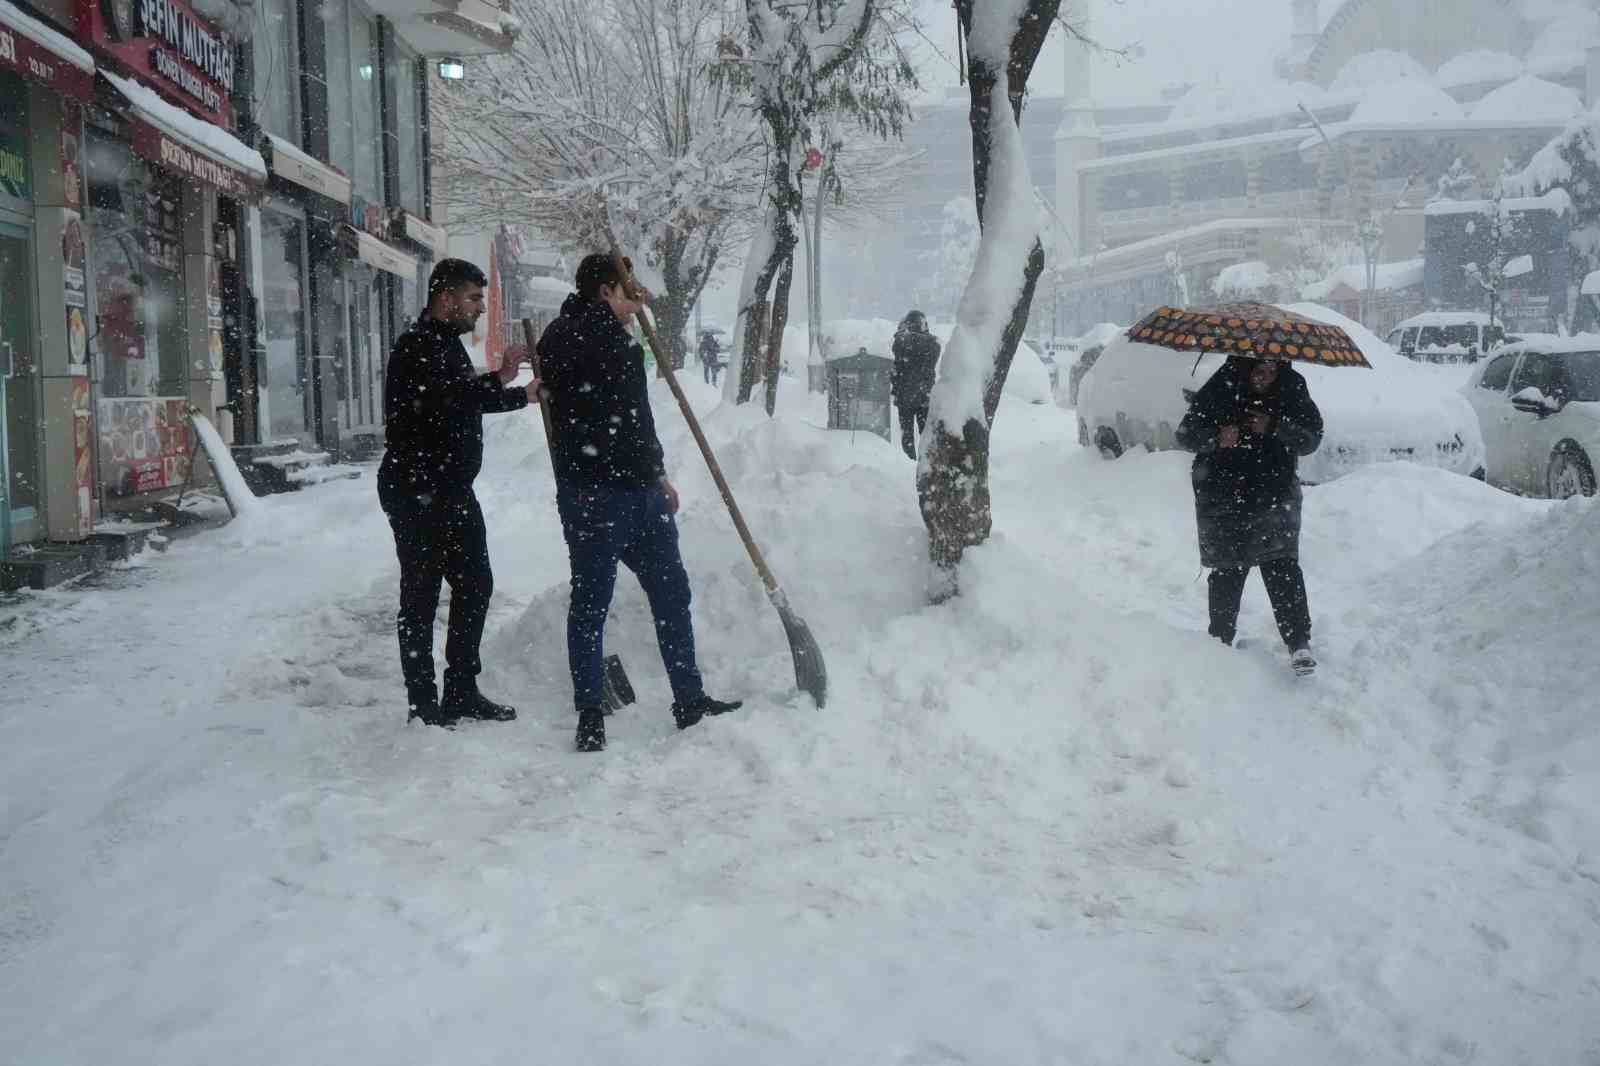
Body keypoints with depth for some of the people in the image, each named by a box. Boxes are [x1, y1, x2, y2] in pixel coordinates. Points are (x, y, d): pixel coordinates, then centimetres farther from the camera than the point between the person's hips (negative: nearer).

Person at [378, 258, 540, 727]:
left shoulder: (447, 342, 18)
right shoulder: (417, 345, -15)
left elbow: (467, 400, 31)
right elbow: (442, 399, -31)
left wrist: (524, 395, 32)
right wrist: (498, 380, -34)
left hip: (453, 491, 10)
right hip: (417, 493, -10)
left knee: (475, 584, 13)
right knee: (421, 595, -3)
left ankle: (462, 692, 22)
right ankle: (424, 704, 4)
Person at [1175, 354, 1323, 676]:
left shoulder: (1292, 389, -4)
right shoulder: (1221, 388, -10)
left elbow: (1311, 437, -5)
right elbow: (1185, 434, -8)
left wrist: (1274, 428, -21)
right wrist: (1217, 438, -28)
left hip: (1275, 495, 1)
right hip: (1223, 497, -1)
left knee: (1282, 565, -9)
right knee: (1227, 571, 4)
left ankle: (1299, 643, -5)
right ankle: (1220, 640, 19)